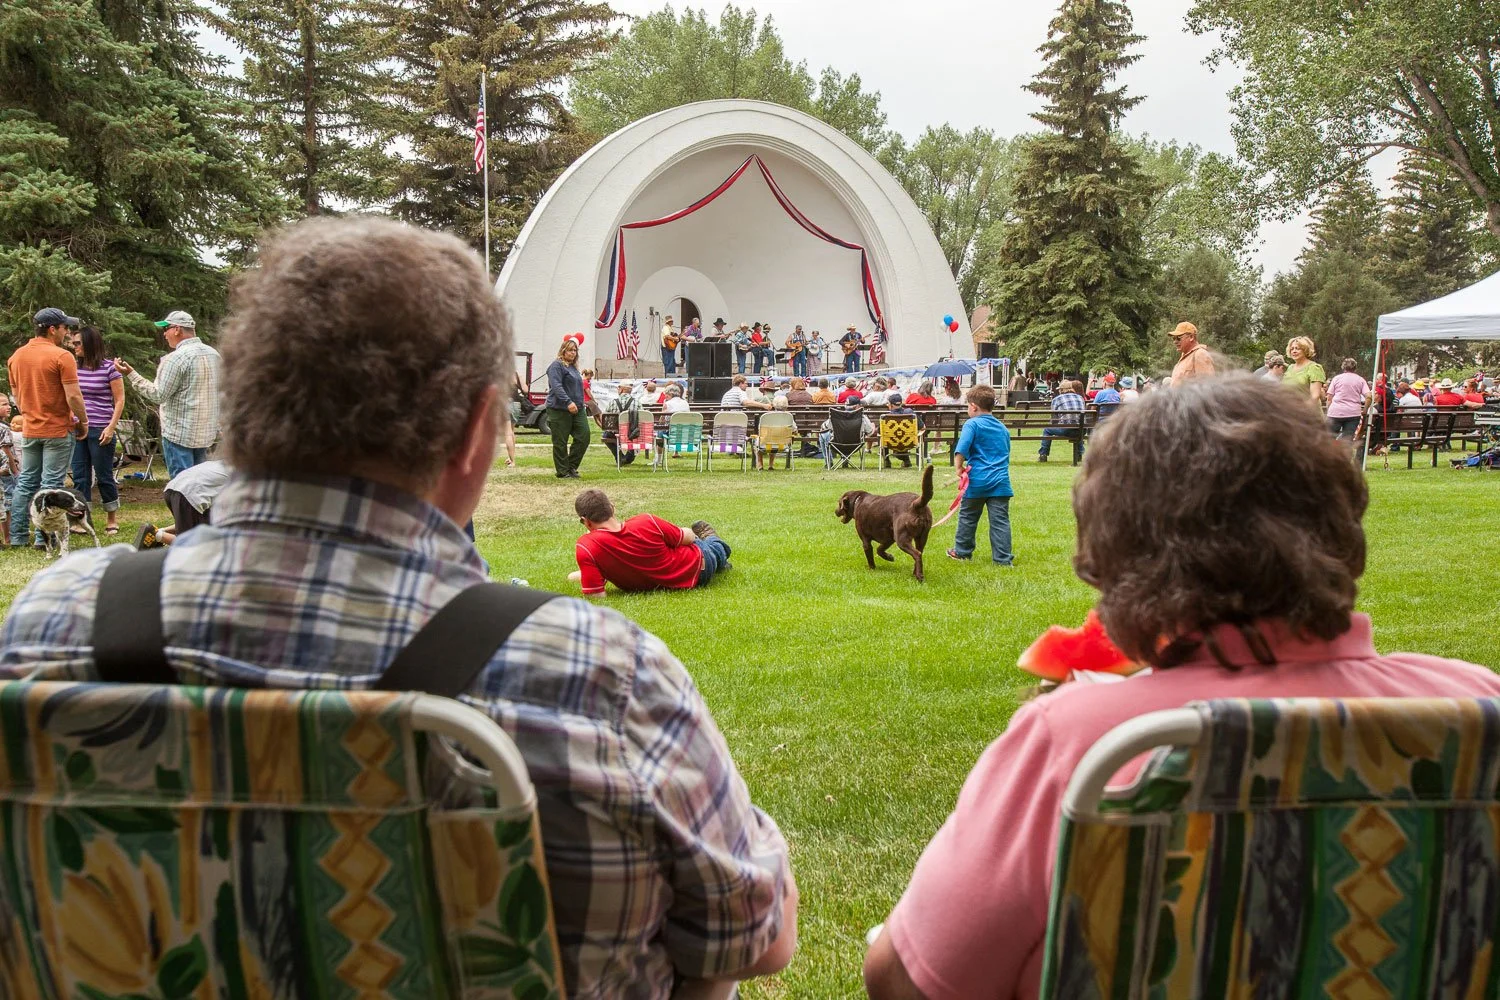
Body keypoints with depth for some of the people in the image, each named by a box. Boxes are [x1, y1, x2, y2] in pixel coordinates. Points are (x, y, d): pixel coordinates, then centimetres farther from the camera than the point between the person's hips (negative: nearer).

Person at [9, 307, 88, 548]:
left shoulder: (16, 357, 7)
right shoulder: (62, 357, -14)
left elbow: (16, 394, 14)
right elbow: (73, 397, -17)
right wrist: (83, 422, -4)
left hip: (29, 429, 6)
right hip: (57, 430, -6)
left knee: (25, 483, 13)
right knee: (51, 485, -2)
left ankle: (17, 536, 15)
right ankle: (44, 537, -1)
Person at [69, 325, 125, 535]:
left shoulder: (109, 368, -5)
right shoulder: (74, 367, 8)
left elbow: (119, 400, -3)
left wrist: (111, 427, -11)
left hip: (100, 430, -5)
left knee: (104, 476, 3)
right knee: (80, 477, 6)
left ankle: (112, 519, 16)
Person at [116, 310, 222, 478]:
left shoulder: (176, 358, -15)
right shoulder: (214, 354, 8)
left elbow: (158, 395, -15)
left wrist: (131, 374, -11)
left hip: (179, 433, -7)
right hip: (206, 433, 8)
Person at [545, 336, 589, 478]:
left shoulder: (573, 367, 20)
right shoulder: (557, 365, -8)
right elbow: (556, 386, -20)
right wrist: (568, 402, -28)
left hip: (577, 409, 8)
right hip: (559, 409, -8)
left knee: (583, 437, 0)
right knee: (560, 442, -1)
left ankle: (572, 466, 12)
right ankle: (562, 472, 7)